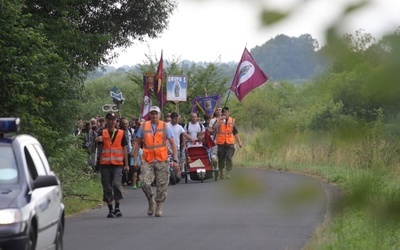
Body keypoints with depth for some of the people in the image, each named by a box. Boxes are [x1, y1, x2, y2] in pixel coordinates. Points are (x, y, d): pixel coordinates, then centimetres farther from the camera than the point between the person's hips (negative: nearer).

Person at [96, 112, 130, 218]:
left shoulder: (120, 133, 9)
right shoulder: (102, 133, 7)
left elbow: (124, 149, 13)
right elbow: (96, 142, -11)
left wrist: (126, 164, 10)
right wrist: (97, 140, -35)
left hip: (118, 164, -1)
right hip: (105, 164, 1)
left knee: (116, 184, -15)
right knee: (107, 187, 2)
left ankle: (117, 208, -3)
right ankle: (110, 210, 12)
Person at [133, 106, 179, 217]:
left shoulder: (165, 126, 4)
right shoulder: (143, 126, 6)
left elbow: (172, 144, 5)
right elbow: (137, 143, 11)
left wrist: (175, 160, -2)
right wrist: (135, 159, 4)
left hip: (162, 160, 0)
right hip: (147, 161, 0)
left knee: (162, 185, 2)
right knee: (145, 183, -13)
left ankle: (159, 206, 16)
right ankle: (150, 202, 11)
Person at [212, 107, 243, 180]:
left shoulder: (232, 121, 10)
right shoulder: (218, 120, 3)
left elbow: (235, 132, 15)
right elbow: (214, 128, -17)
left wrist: (239, 142, 9)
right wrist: (220, 120, -22)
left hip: (230, 143, 0)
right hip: (221, 143, 0)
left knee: (229, 158, -12)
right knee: (221, 159, 6)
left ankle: (228, 173, -10)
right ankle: (221, 173, 21)